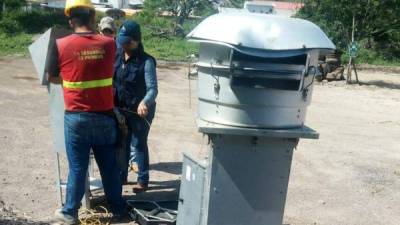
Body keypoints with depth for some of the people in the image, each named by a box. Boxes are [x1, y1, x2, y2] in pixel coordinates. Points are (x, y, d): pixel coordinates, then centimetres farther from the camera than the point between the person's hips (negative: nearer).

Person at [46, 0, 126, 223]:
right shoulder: (109, 44, -4)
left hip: (76, 117, -1)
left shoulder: (61, 45, -9)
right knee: (110, 165, 15)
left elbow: (52, 78, 3)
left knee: (77, 167, 9)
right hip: (104, 116, 2)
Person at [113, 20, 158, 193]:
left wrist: (144, 103, -39)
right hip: (120, 109, 6)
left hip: (140, 111, -6)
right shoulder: (117, 56, 1)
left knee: (138, 145, 2)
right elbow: (111, 80, 12)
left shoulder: (146, 61, -17)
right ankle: (121, 176, 31)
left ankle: (143, 181, 14)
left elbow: (152, 89, -21)